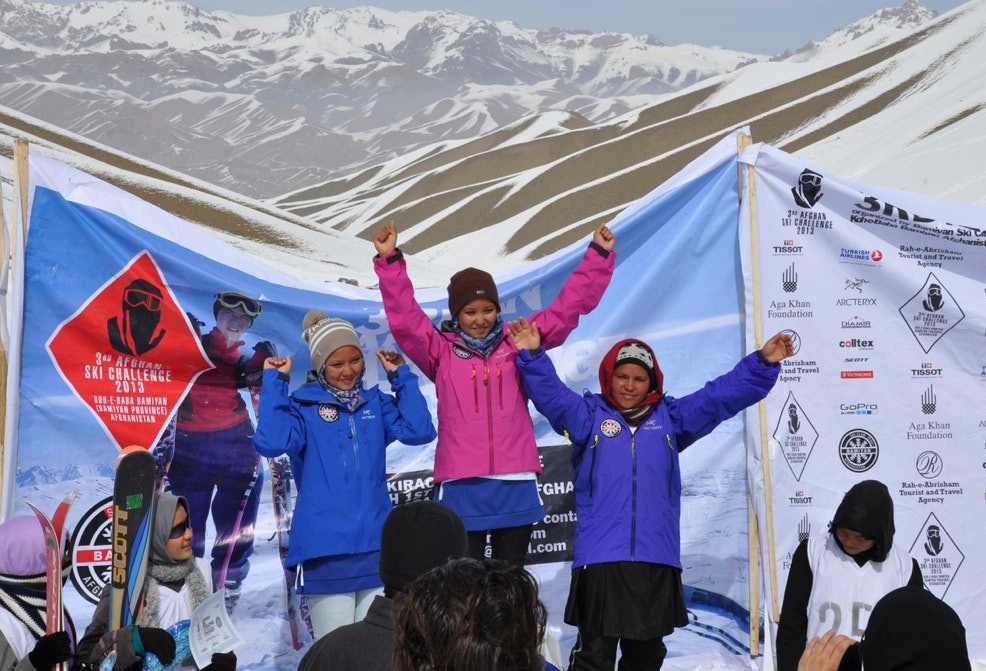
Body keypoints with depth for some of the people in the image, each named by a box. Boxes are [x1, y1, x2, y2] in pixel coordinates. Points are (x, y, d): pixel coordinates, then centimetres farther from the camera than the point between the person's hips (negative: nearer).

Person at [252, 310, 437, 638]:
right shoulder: (301, 405, 0)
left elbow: (419, 431, -2)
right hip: (325, 546, -3)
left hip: (376, 543, 3)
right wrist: (274, 381, -11)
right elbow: (271, 442, -18)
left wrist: (401, 376, 1)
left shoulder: (376, 403, 11)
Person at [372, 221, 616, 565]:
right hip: (460, 486, -2)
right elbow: (404, 317, -4)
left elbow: (569, 306, 10)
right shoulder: (441, 351, 7)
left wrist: (598, 255, 6)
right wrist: (390, 261, -13)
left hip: (516, 484, 2)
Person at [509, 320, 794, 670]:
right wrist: (533, 356, -22)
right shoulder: (589, 415, 8)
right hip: (600, 558, -3)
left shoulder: (670, 418, 14)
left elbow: (724, 393, 10)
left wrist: (763, 363, 1)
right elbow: (551, 394, -6)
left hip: (657, 559, 3)